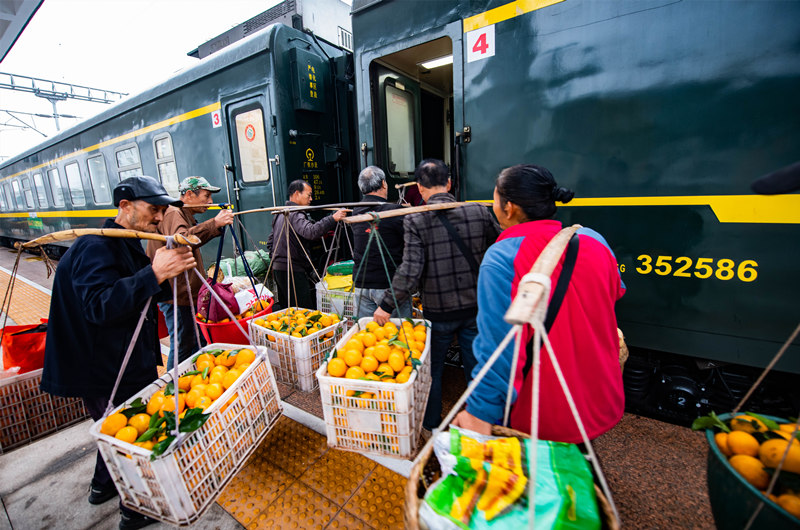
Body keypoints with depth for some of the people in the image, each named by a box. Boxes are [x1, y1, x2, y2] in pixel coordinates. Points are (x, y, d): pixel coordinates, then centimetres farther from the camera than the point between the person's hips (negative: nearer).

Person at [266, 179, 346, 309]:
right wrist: (333, 219, -36)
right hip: (293, 271, -10)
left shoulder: (280, 214, 18)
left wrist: (274, 259, 27)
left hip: (278, 268, 10)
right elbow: (310, 231, -34)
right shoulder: (295, 215, -14)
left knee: (285, 310, 17)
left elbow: (270, 241, 25)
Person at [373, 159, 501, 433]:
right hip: (475, 307, 3)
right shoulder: (479, 212, -5)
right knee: (476, 368, 20)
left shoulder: (415, 220, -15)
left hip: (438, 311, -2)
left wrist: (387, 305, -14)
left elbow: (410, 271, -22)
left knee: (432, 370, 19)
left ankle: (431, 426, 39)